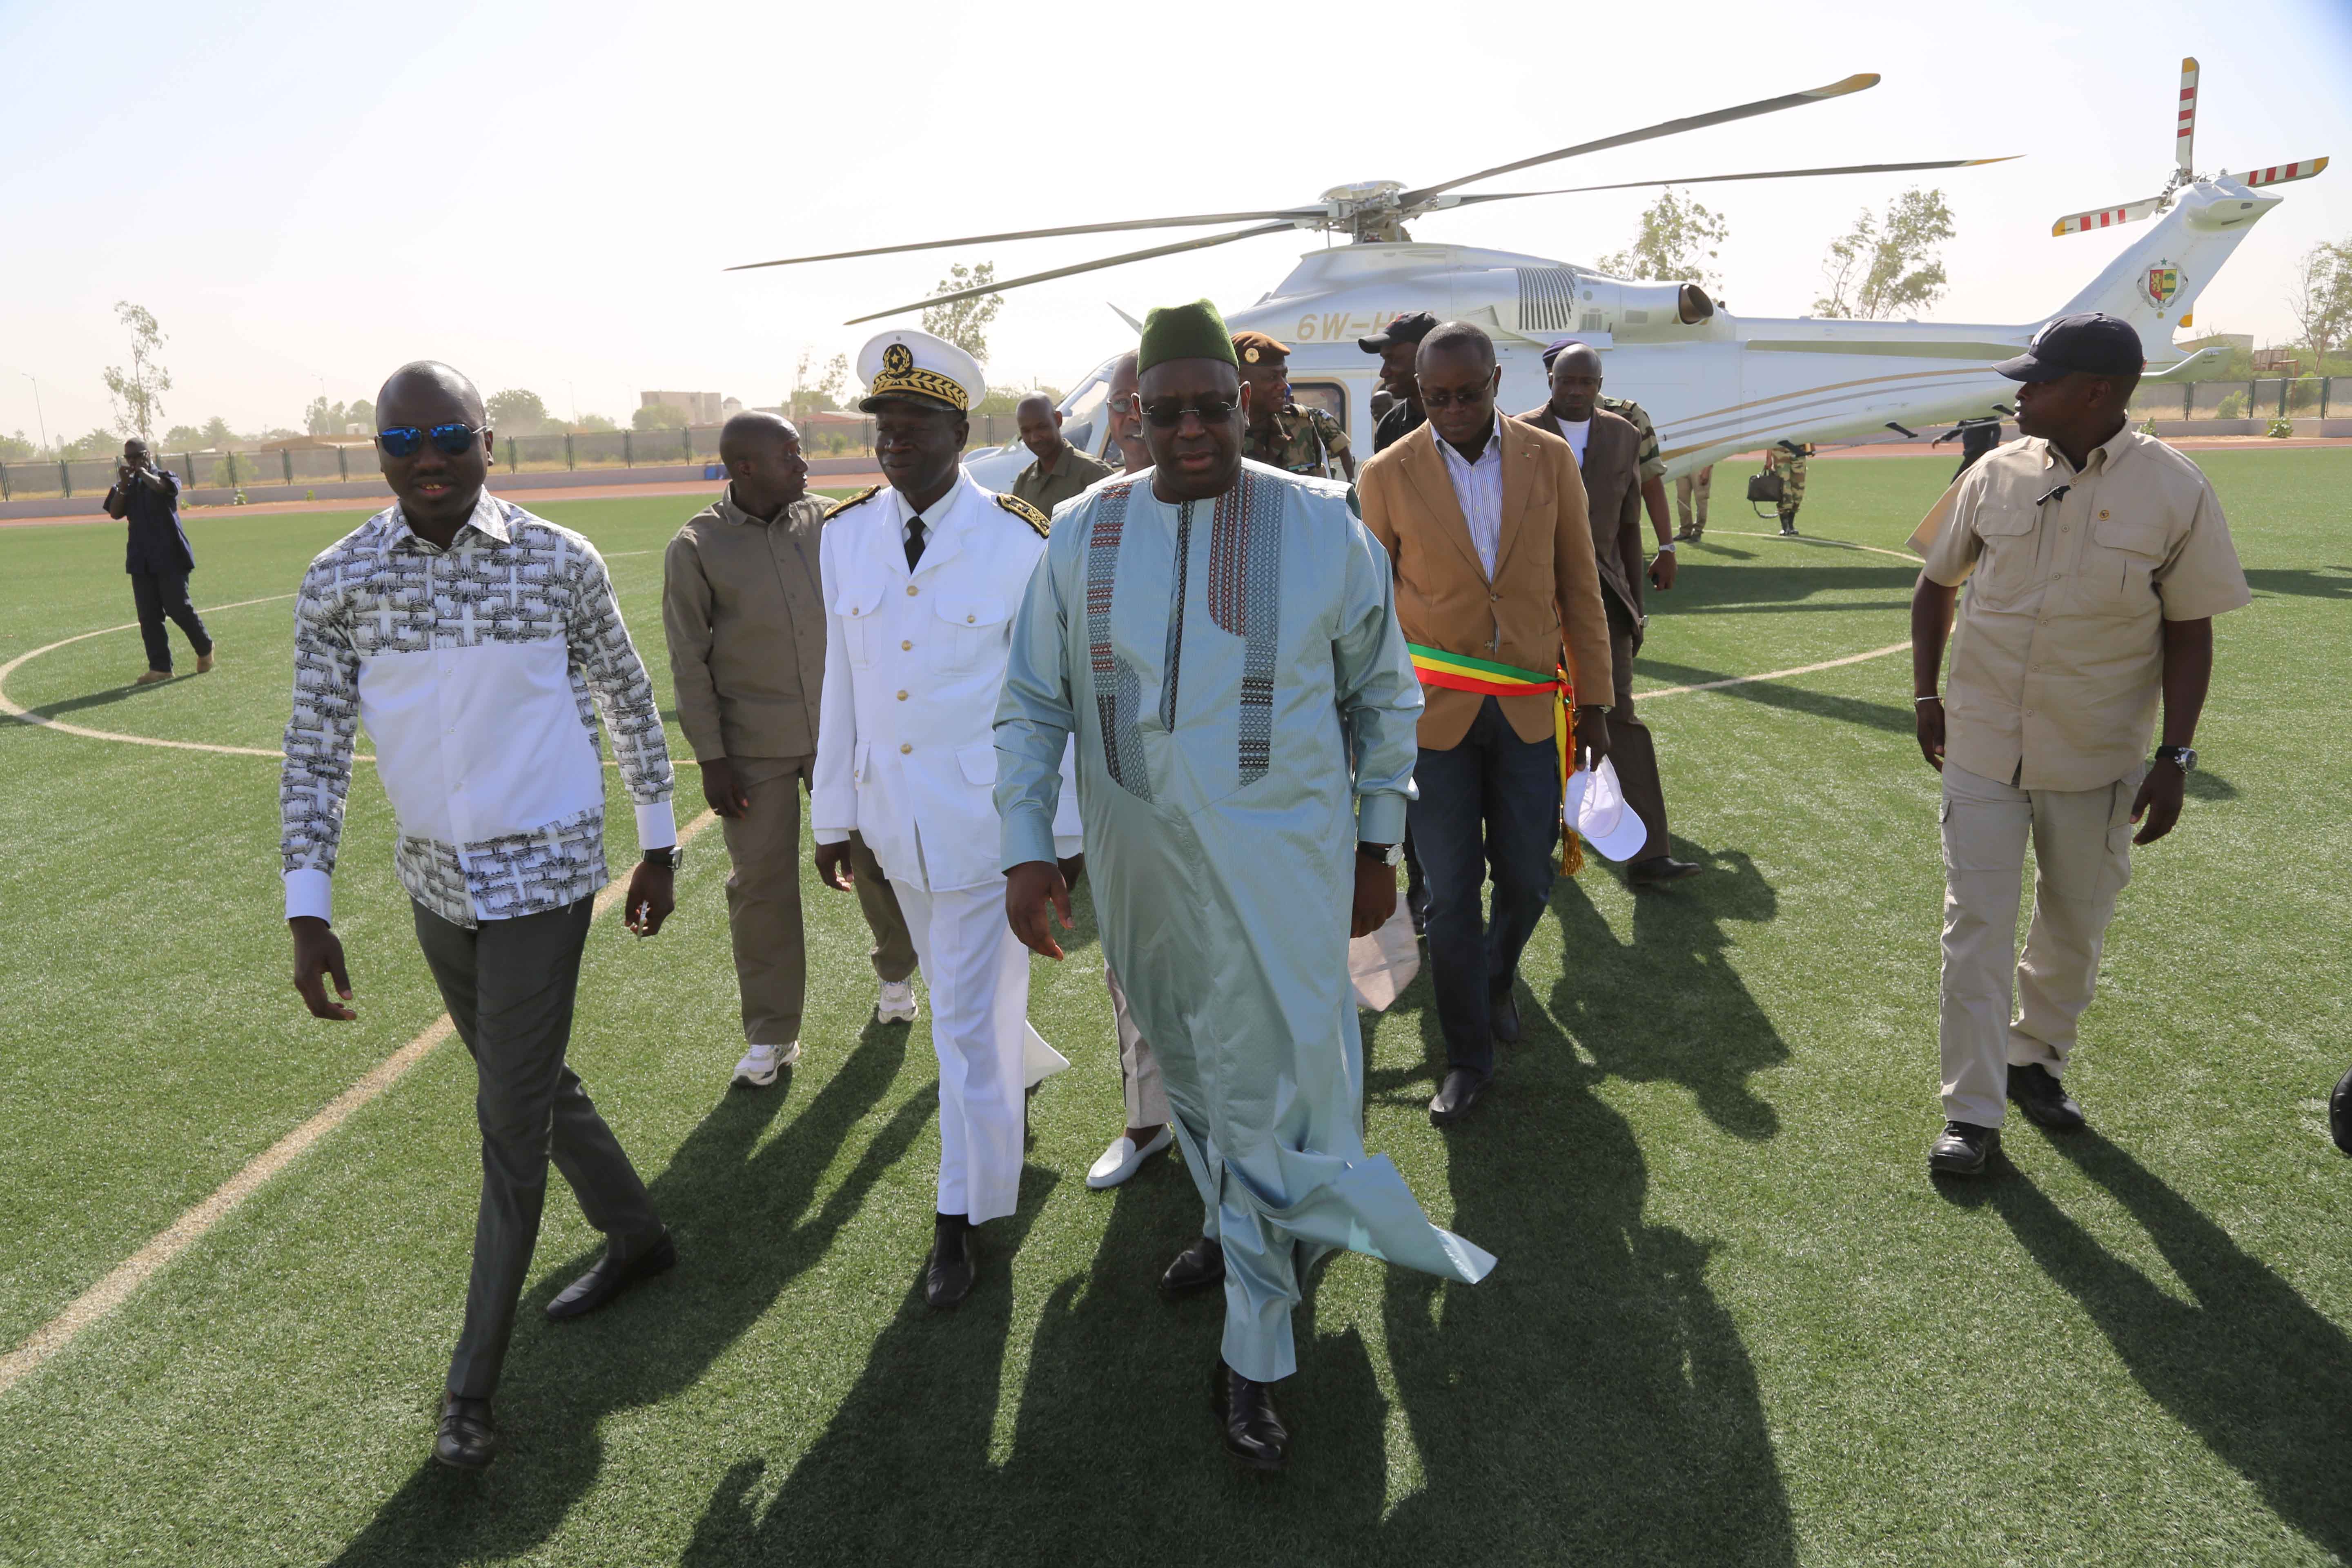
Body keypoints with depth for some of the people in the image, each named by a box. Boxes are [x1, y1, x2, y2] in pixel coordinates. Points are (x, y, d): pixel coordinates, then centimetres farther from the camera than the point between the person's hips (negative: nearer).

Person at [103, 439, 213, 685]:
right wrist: (123, 485, -9)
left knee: (178, 607, -8)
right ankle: (160, 667, 4)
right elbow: (115, 514, 1)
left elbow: (160, 487, -23)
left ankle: (205, 648, 17)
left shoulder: (166, 477, 2)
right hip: (140, 559, 5)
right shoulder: (127, 486, 15)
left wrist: (143, 472, -8)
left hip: (170, 556, -5)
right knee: (148, 615, 2)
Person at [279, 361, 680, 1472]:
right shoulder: (339, 580, -4)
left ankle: (473, 1383, 16)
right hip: (434, 878, 4)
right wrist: (308, 913, -4)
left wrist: (659, 846, 6)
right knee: (532, 1084, 19)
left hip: (543, 871, -4)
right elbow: (315, 750, -1)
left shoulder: (560, 562, -9)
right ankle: (636, 1236, 43)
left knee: (510, 1123, 1)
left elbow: (629, 702, 2)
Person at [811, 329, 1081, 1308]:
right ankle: (1021, 1064, 55)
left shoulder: (1019, 541, -12)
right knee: (958, 992, 23)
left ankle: (962, 1217, 17)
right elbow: (840, 683, 6)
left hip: (988, 814, -5)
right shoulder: (843, 535, 1)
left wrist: (1066, 832, -7)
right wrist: (833, 813, 8)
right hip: (893, 813, 5)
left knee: (969, 1015, 1)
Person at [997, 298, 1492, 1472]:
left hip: (1279, 859, -3)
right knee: (1189, 1068, 20)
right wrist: (1026, 847, -6)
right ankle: (1236, 1230, 48)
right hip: (1138, 860, 4)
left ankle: (1251, 1356, 16)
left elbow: (1383, 693, 3)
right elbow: (1034, 703, 3)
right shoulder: (1084, 534, -1)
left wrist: (1377, 845, 4)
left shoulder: (1321, 526, -7)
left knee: (1270, 1088, 0)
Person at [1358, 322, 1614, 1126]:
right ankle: (1468, 1055, 19)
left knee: (1526, 878, 8)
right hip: (1433, 713, -2)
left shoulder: (1550, 459, 1)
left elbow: (1579, 586, 6)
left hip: (1529, 708, 2)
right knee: (1451, 893, 2)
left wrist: (1593, 699, 6)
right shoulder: (1387, 476, -4)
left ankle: (1497, 978, 41)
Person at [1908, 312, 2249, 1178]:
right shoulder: (1996, 474, -3)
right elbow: (1936, 583, 10)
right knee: (1977, 929, 2)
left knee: (2076, 928, 15)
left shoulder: (2175, 490, -9)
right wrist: (1926, 697, 5)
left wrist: (2175, 760, -8)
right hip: (1982, 748, 1)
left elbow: (2190, 632, -4)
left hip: (2099, 763, -1)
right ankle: (1972, 1114, 11)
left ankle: (2037, 1058, 38)